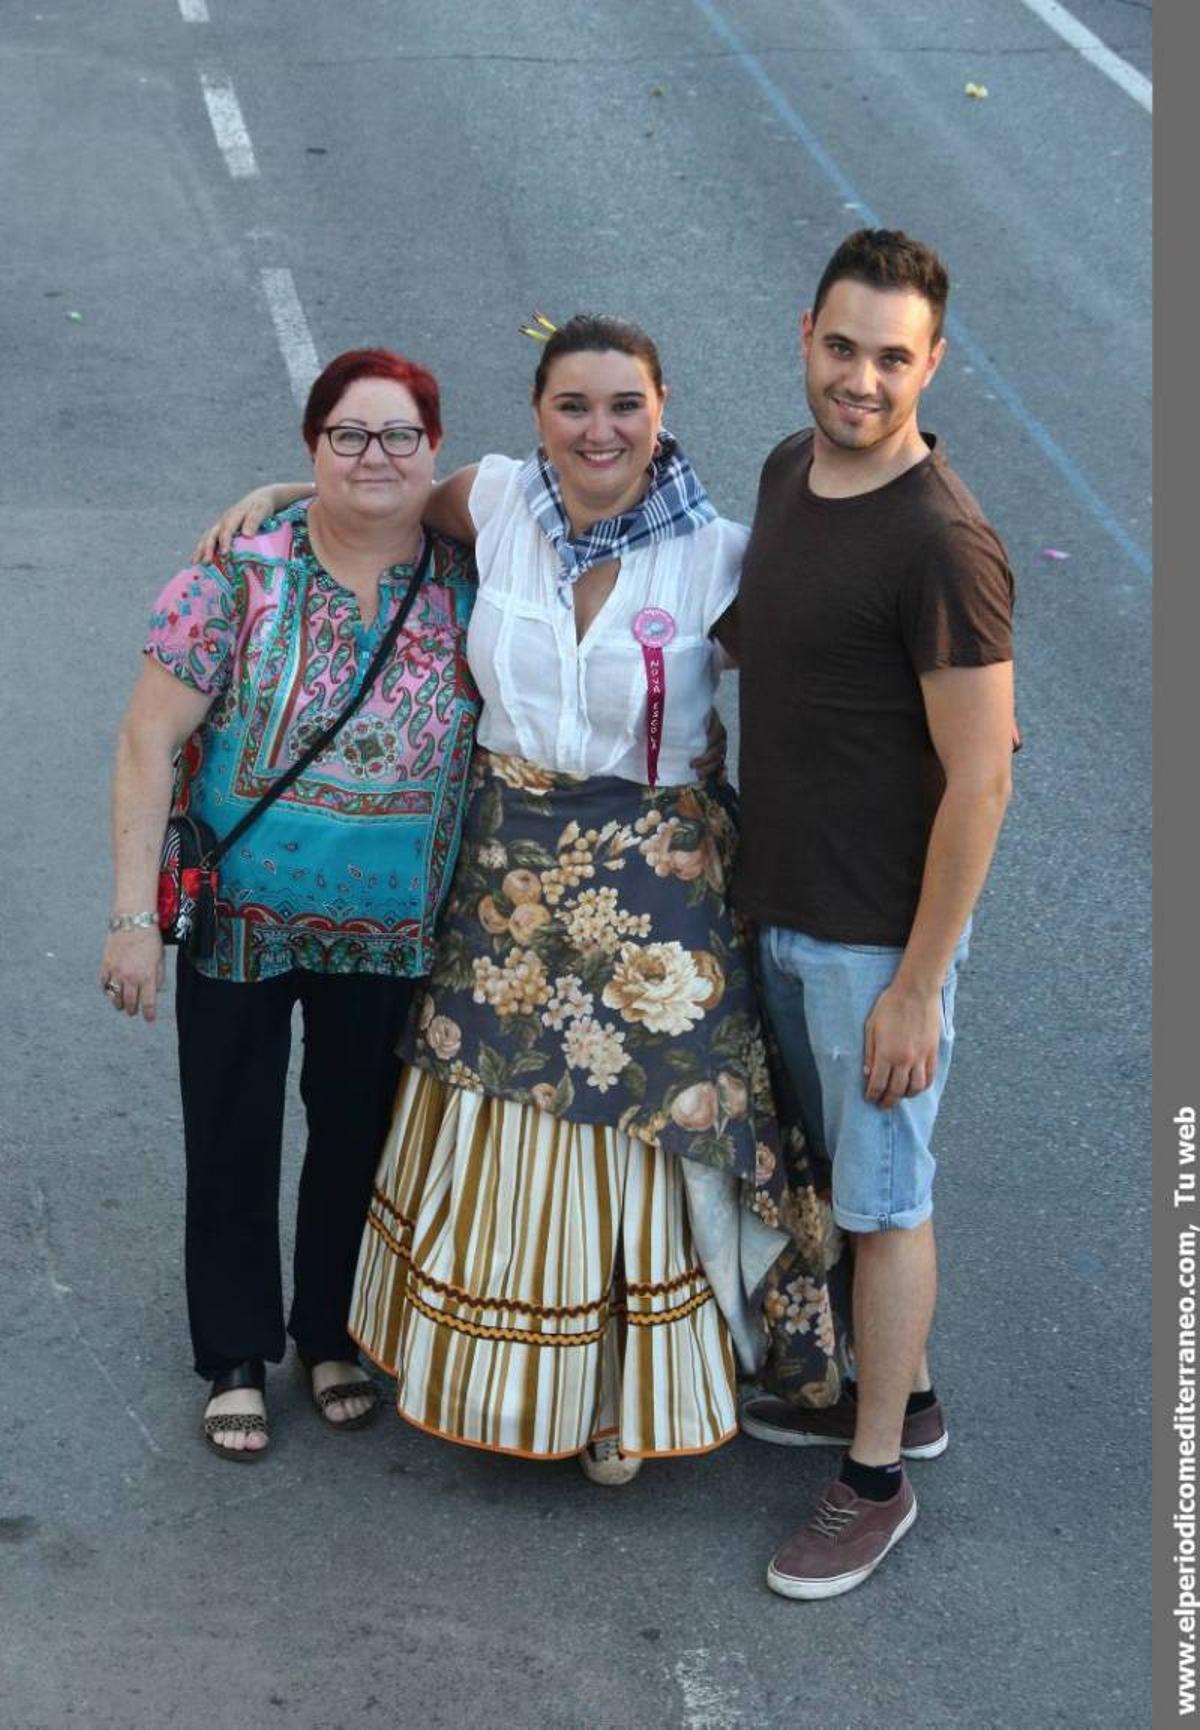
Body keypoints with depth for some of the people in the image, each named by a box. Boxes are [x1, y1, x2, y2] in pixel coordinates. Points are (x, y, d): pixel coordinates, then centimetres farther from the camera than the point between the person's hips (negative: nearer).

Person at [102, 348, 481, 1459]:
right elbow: (150, 742, -12)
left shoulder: (467, 585, -5)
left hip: (394, 936, 2)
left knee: (359, 1130, 17)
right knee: (231, 1140, 11)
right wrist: (134, 916, -15)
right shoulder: (237, 578, -13)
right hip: (242, 921, -2)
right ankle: (237, 1359, 30)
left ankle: (332, 1336, 39)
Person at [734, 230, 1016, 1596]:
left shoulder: (945, 547, -24)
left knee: (882, 1192, 7)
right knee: (835, 1166, 22)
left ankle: (876, 1481, 24)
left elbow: (980, 783, -22)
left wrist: (917, 987, -19)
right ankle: (897, 1390, 43)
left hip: (879, 932, -8)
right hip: (781, 906, 8)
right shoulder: (789, 470, 2)